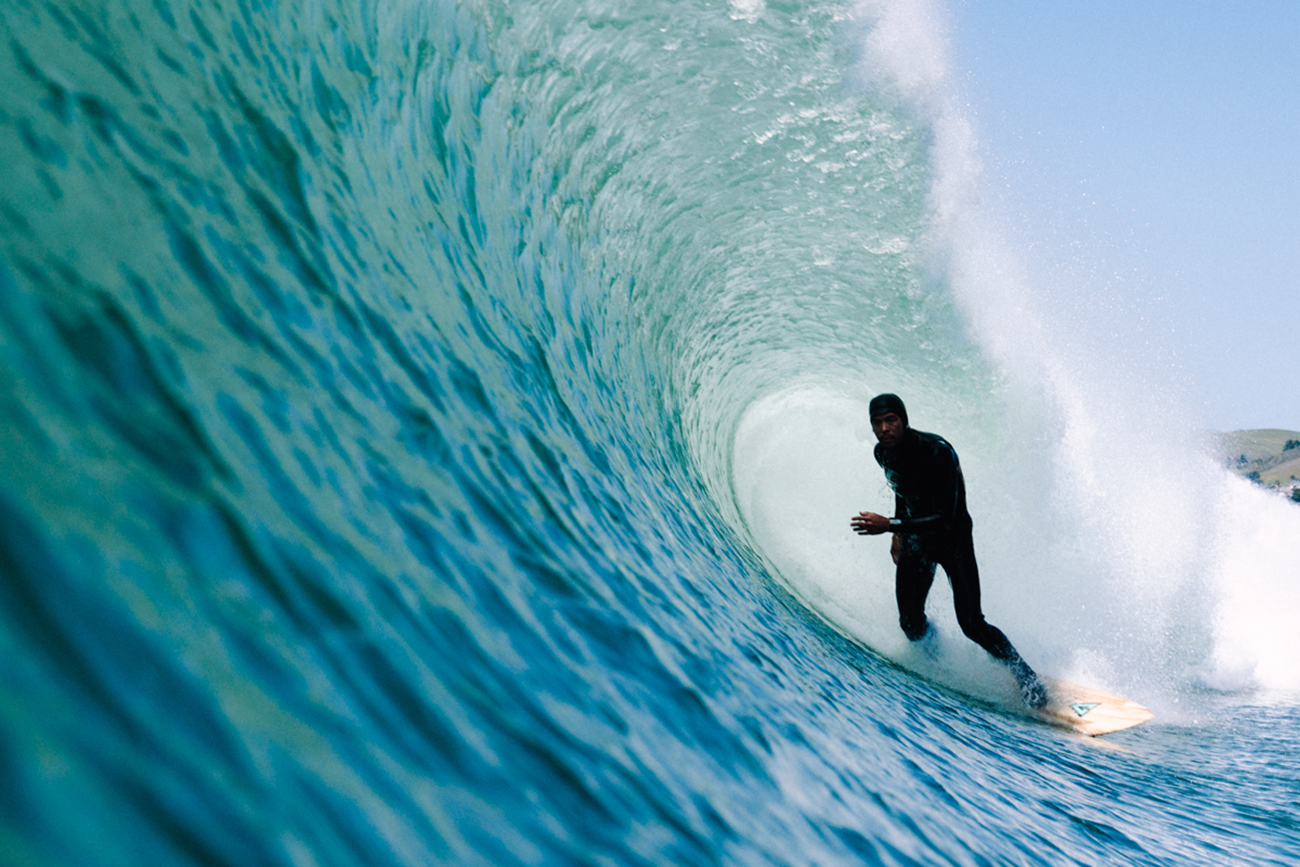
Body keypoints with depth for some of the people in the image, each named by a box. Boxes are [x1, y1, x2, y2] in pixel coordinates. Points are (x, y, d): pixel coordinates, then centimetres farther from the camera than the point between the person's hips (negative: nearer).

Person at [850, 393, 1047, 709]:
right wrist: (899, 534, 14)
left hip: (953, 538, -5)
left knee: (971, 625, -13)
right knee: (911, 624, -4)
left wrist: (890, 525, -36)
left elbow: (945, 518, -31)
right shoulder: (883, 453, -7)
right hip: (916, 539, 6)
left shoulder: (936, 451, -30)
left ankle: (1027, 678, 5)